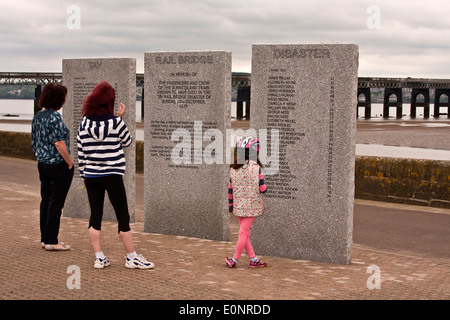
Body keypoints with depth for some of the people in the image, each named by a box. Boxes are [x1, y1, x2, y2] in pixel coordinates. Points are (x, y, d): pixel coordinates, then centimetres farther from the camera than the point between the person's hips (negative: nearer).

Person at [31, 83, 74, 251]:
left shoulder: (37, 116, 9)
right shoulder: (54, 117, -17)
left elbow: (34, 143, 14)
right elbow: (59, 143, -21)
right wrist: (70, 162, -13)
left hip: (43, 164, 9)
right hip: (58, 165, -9)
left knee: (45, 201, 14)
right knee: (56, 203, -1)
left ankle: (45, 238, 21)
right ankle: (51, 241, 4)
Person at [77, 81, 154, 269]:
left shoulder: (84, 124, 1)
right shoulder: (116, 122, -8)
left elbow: (81, 153, 4)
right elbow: (127, 142, 7)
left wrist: (84, 174, 14)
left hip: (91, 176, 3)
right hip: (112, 176, -3)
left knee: (95, 215, 10)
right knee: (123, 216, 4)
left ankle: (99, 257, 11)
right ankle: (131, 257, 10)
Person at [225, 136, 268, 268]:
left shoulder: (233, 169, -1)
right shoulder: (256, 168, -12)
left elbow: (230, 189, 3)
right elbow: (263, 189, -11)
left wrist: (230, 207, 13)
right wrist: (265, 186, 12)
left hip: (238, 206, 4)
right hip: (251, 205, -4)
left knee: (244, 233, 13)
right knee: (244, 233, 3)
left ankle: (253, 259, 18)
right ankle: (235, 260, 7)